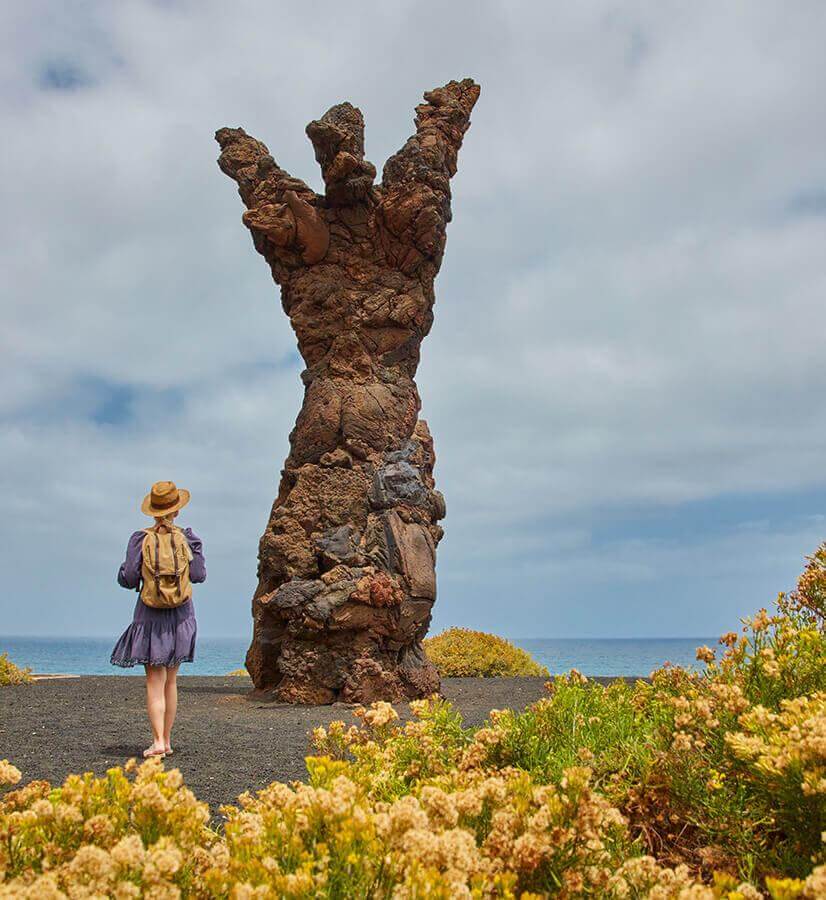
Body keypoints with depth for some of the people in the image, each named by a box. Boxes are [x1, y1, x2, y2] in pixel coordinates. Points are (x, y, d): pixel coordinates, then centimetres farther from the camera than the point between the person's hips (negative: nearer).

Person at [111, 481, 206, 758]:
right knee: (171, 681, 13)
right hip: (180, 617, 2)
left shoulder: (140, 539, -8)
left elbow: (128, 579, -8)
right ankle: (167, 740, 19)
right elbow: (198, 576, 0)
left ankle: (158, 741, -10)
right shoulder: (186, 537, -4)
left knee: (155, 681, 0)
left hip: (150, 617, -2)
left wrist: (123, 569, 14)